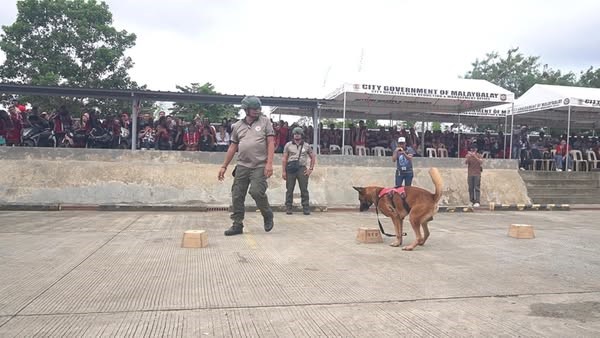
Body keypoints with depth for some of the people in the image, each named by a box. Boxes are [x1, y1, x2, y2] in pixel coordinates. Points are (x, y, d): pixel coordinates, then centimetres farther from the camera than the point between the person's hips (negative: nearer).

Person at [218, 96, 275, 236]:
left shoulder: (265, 121, 5)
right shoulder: (237, 126, 12)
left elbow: (271, 143, -2)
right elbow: (233, 147, 16)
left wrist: (269, 163, -12)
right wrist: (224, 166, 13)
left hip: (260, 166, -3)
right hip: (242, 166, 4)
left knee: (257, 192, -16)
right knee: (237, 196, 2)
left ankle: (268, 215, 11)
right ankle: (237, 225, 14)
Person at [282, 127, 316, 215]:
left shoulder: (306, 146, 10)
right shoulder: (288, 145, 8)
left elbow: (313, 157, 16)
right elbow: (284, 159, 5)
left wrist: (311, 169, 5)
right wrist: (283, 171, -3)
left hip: (302, 169, 0)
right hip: (290, 168, 0)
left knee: (304, 189, -2)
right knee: (289, 189, 1)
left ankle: (306, 208, 2)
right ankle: (288, 208, 7)